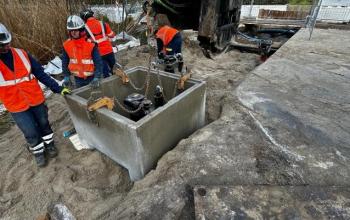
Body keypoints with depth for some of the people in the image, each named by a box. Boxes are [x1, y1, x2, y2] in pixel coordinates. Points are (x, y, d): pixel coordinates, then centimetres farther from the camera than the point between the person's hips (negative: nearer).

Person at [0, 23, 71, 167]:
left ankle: (49, 144, 39)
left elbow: (41, 74, -4)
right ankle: (38, 152, 30)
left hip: (36, 99, 2)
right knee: (31, 133, 5)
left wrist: (58, 88, -8)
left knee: (44, 124, 16)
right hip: (17, 106, -1)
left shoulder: (22, 54, -5)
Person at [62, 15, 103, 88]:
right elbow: (65, 61, 8)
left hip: (91, 77, -4)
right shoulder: (66, 45, -5)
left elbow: (98, 61, -19)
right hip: (78, 78, 4)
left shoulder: (90, 44, -18)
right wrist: (66, 76, 3)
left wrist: (97, 77, -29)